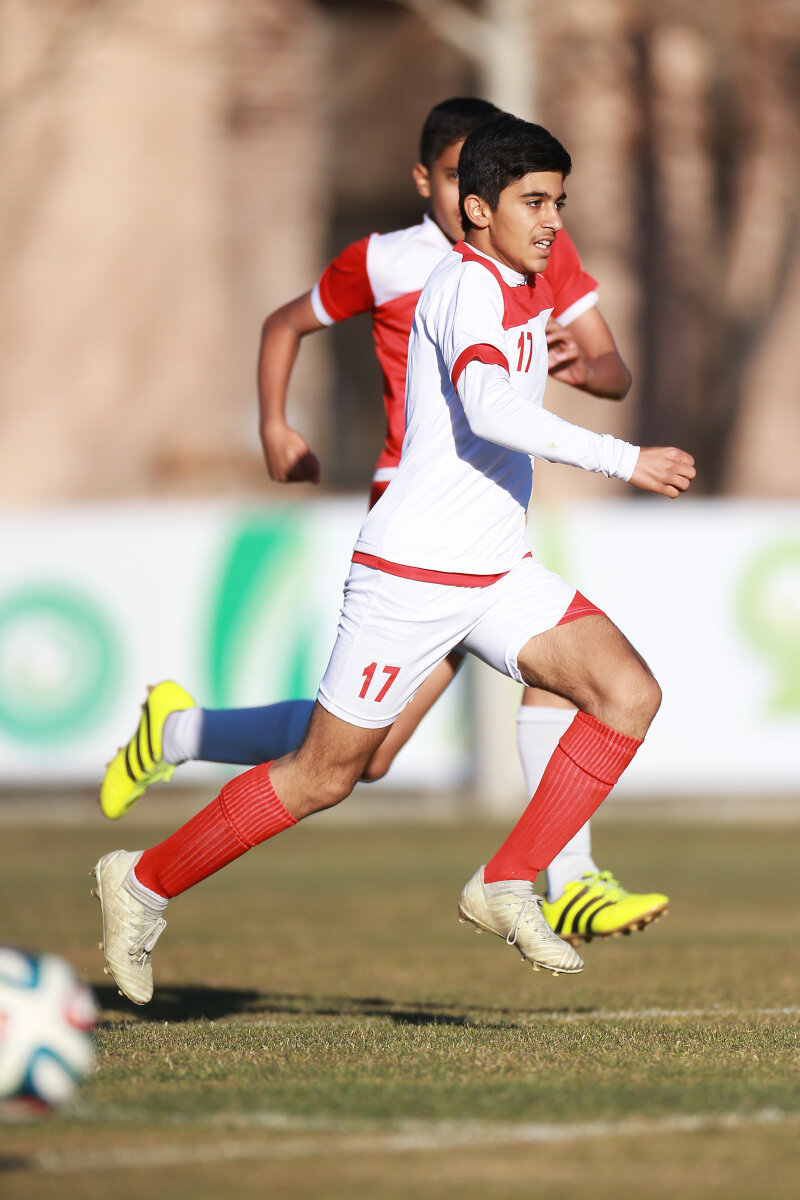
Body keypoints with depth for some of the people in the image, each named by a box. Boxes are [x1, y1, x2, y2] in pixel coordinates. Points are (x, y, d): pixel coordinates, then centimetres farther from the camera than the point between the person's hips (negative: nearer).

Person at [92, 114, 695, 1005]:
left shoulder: (526, 288, 11)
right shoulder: (469, 287, -18)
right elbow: (491, 411, -36)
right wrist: (625, 462, -38)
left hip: (497, 574, 8)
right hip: (412, 572, -8)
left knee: (629, 692, -11)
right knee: (324, 777, 0)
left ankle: (506, 887, -6)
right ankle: (146, 881, 17)